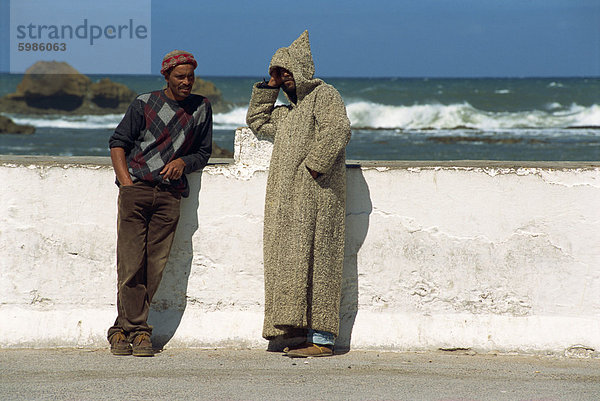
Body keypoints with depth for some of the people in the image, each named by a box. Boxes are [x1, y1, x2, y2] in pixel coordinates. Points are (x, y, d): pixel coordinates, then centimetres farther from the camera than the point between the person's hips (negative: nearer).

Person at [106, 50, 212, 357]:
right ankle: (137, 329, -4)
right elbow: (118, 142, 9)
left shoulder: (201, 108, 13)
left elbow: (203, 152, 20)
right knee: (130, 264, -10)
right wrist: (125, 180, -4)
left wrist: (183, 162, -2)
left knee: (155, 267, -3)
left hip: (169, 195, 2)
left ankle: (124, 328, 5)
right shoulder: (145, 104, 6)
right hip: (135, 190, -2)